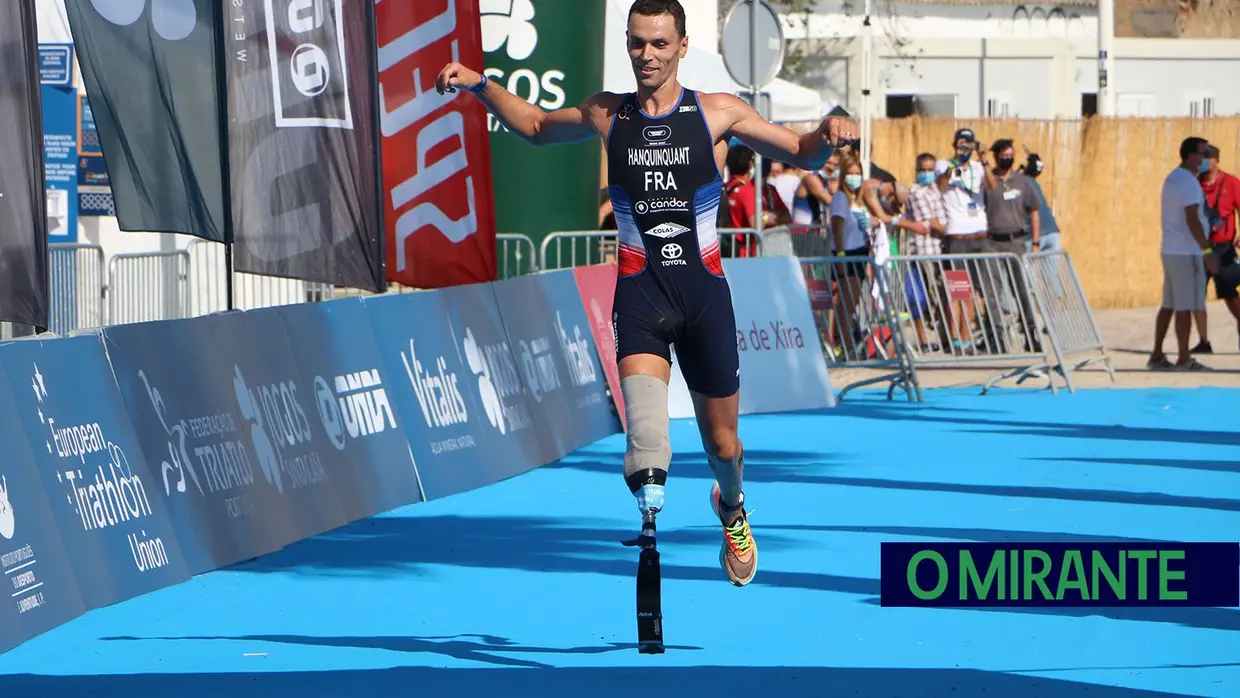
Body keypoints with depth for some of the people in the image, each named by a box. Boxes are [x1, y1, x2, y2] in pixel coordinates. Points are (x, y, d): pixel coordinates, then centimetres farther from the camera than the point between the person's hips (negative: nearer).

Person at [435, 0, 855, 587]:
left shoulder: (717, 113, 2)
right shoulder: (607, 115, 6)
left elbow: (802, 154, 7)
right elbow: (536, 127, 24)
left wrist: (828, 134, -15)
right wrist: (478, 86, 12)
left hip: (704, 288, 0)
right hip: (640, 290, 0)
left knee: (722, 444, 13)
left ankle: (731, 508, 42)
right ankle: (649, 489, -55)